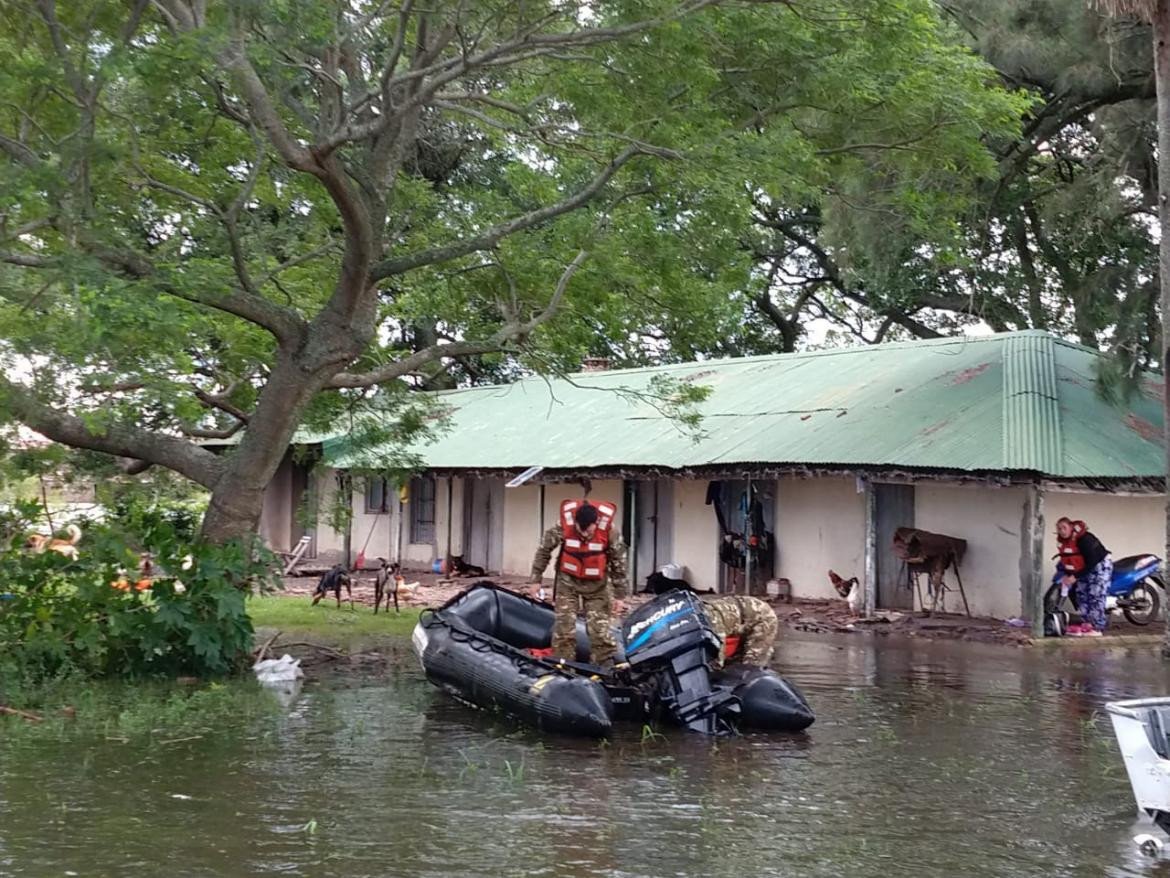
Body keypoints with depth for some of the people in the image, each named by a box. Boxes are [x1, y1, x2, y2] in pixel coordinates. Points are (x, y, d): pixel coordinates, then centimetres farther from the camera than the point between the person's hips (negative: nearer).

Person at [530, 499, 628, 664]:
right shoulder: (563, 526, -22)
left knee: (600, 629, -4)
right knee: (564, 628, -1)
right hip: (568, 581, 1)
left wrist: (618, 596, -4)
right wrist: (536, 580, -3)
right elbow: (544, 551, -5)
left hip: (597, 584, -1)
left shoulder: (609, 531, -22)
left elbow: (618, 563, -8)